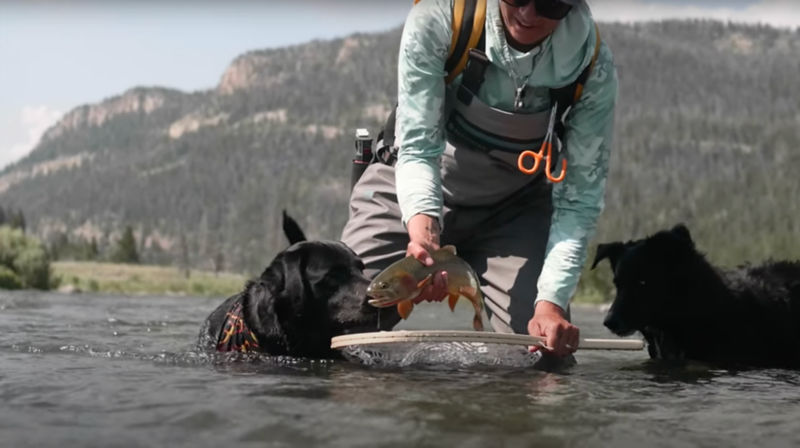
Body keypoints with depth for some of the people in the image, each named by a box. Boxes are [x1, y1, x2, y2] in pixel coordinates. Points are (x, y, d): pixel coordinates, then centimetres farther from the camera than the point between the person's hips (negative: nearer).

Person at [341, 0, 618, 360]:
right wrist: (423, 231, -45)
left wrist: (553, 300, -31)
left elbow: (578, 198, -18)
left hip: (514, 206, 1)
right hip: (411, 195, -1)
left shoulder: (594, 68, -22)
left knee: (546, 349, -13)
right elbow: (416, 149, -26)